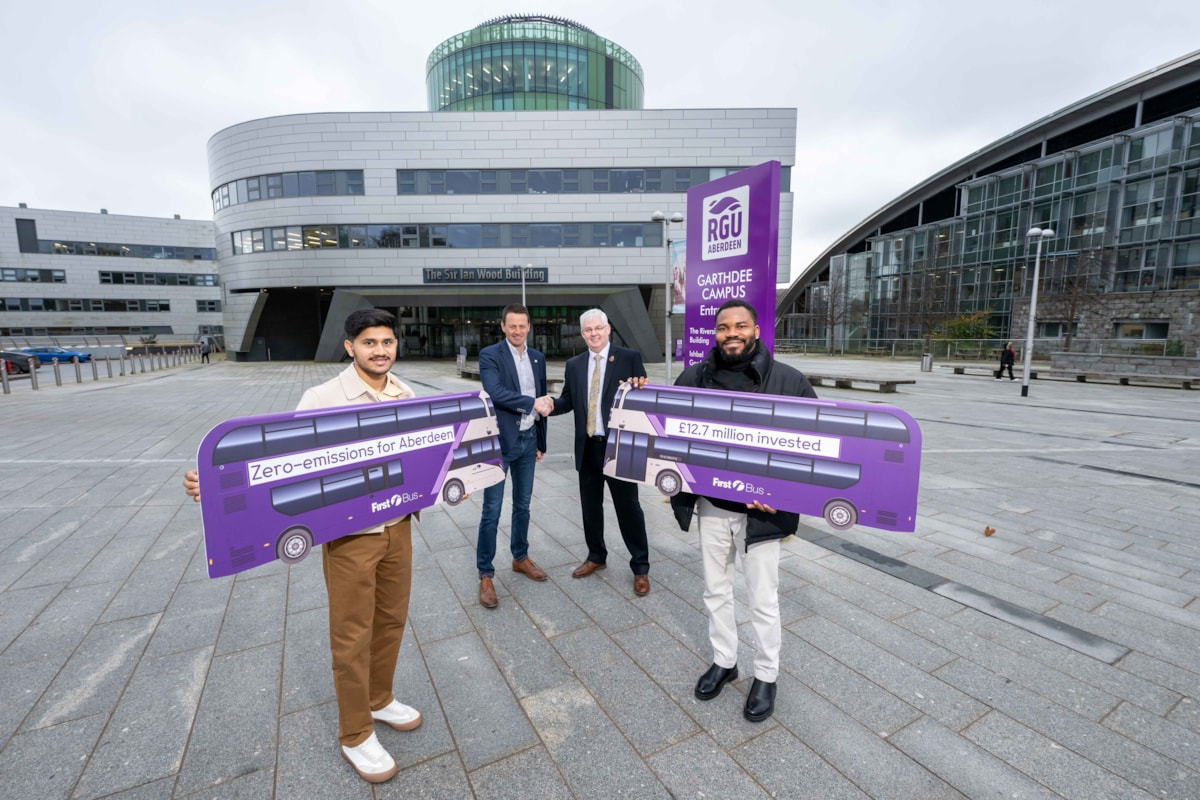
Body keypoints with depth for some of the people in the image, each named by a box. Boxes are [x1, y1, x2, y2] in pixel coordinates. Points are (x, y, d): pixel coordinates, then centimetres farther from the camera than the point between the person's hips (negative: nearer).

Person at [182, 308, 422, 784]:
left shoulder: (406, 396, 1)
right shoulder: (323, 399, -16)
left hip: (398, 526, 5)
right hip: (350, 534, -5)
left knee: (391, 619, 21)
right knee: (353, 635, 11)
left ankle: (379, 700, 47)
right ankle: (355, 735, 34)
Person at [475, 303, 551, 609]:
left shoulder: (537, 358, 10)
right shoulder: (489, 355, -7)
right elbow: (496, 393, -24)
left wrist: (541, 442, 14)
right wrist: (532, 402, -25)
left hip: (528, 440, 5)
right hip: (499, 441, -5)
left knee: (523, 506, 17)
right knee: (492, 510, 1)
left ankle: (520, 558, 35)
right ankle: (485, 575, 15)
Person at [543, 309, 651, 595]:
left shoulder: (629, 358, -3)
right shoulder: (574, 365, 9)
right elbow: (568, 401, 10)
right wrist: (551, 403, -10)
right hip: (587, 447, 5)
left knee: (628, 506, 5)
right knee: (590, 505, 16)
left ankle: (640, 567, 21)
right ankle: (596, 556, 37)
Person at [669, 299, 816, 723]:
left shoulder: (788, 381, -10)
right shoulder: (694, 378, -2)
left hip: (760, 511, -3)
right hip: (710, 506, 3)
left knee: (763, 600, 12)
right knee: (716, 591, 19)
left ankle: (766, 677, 36)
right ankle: (723, 661, 42)